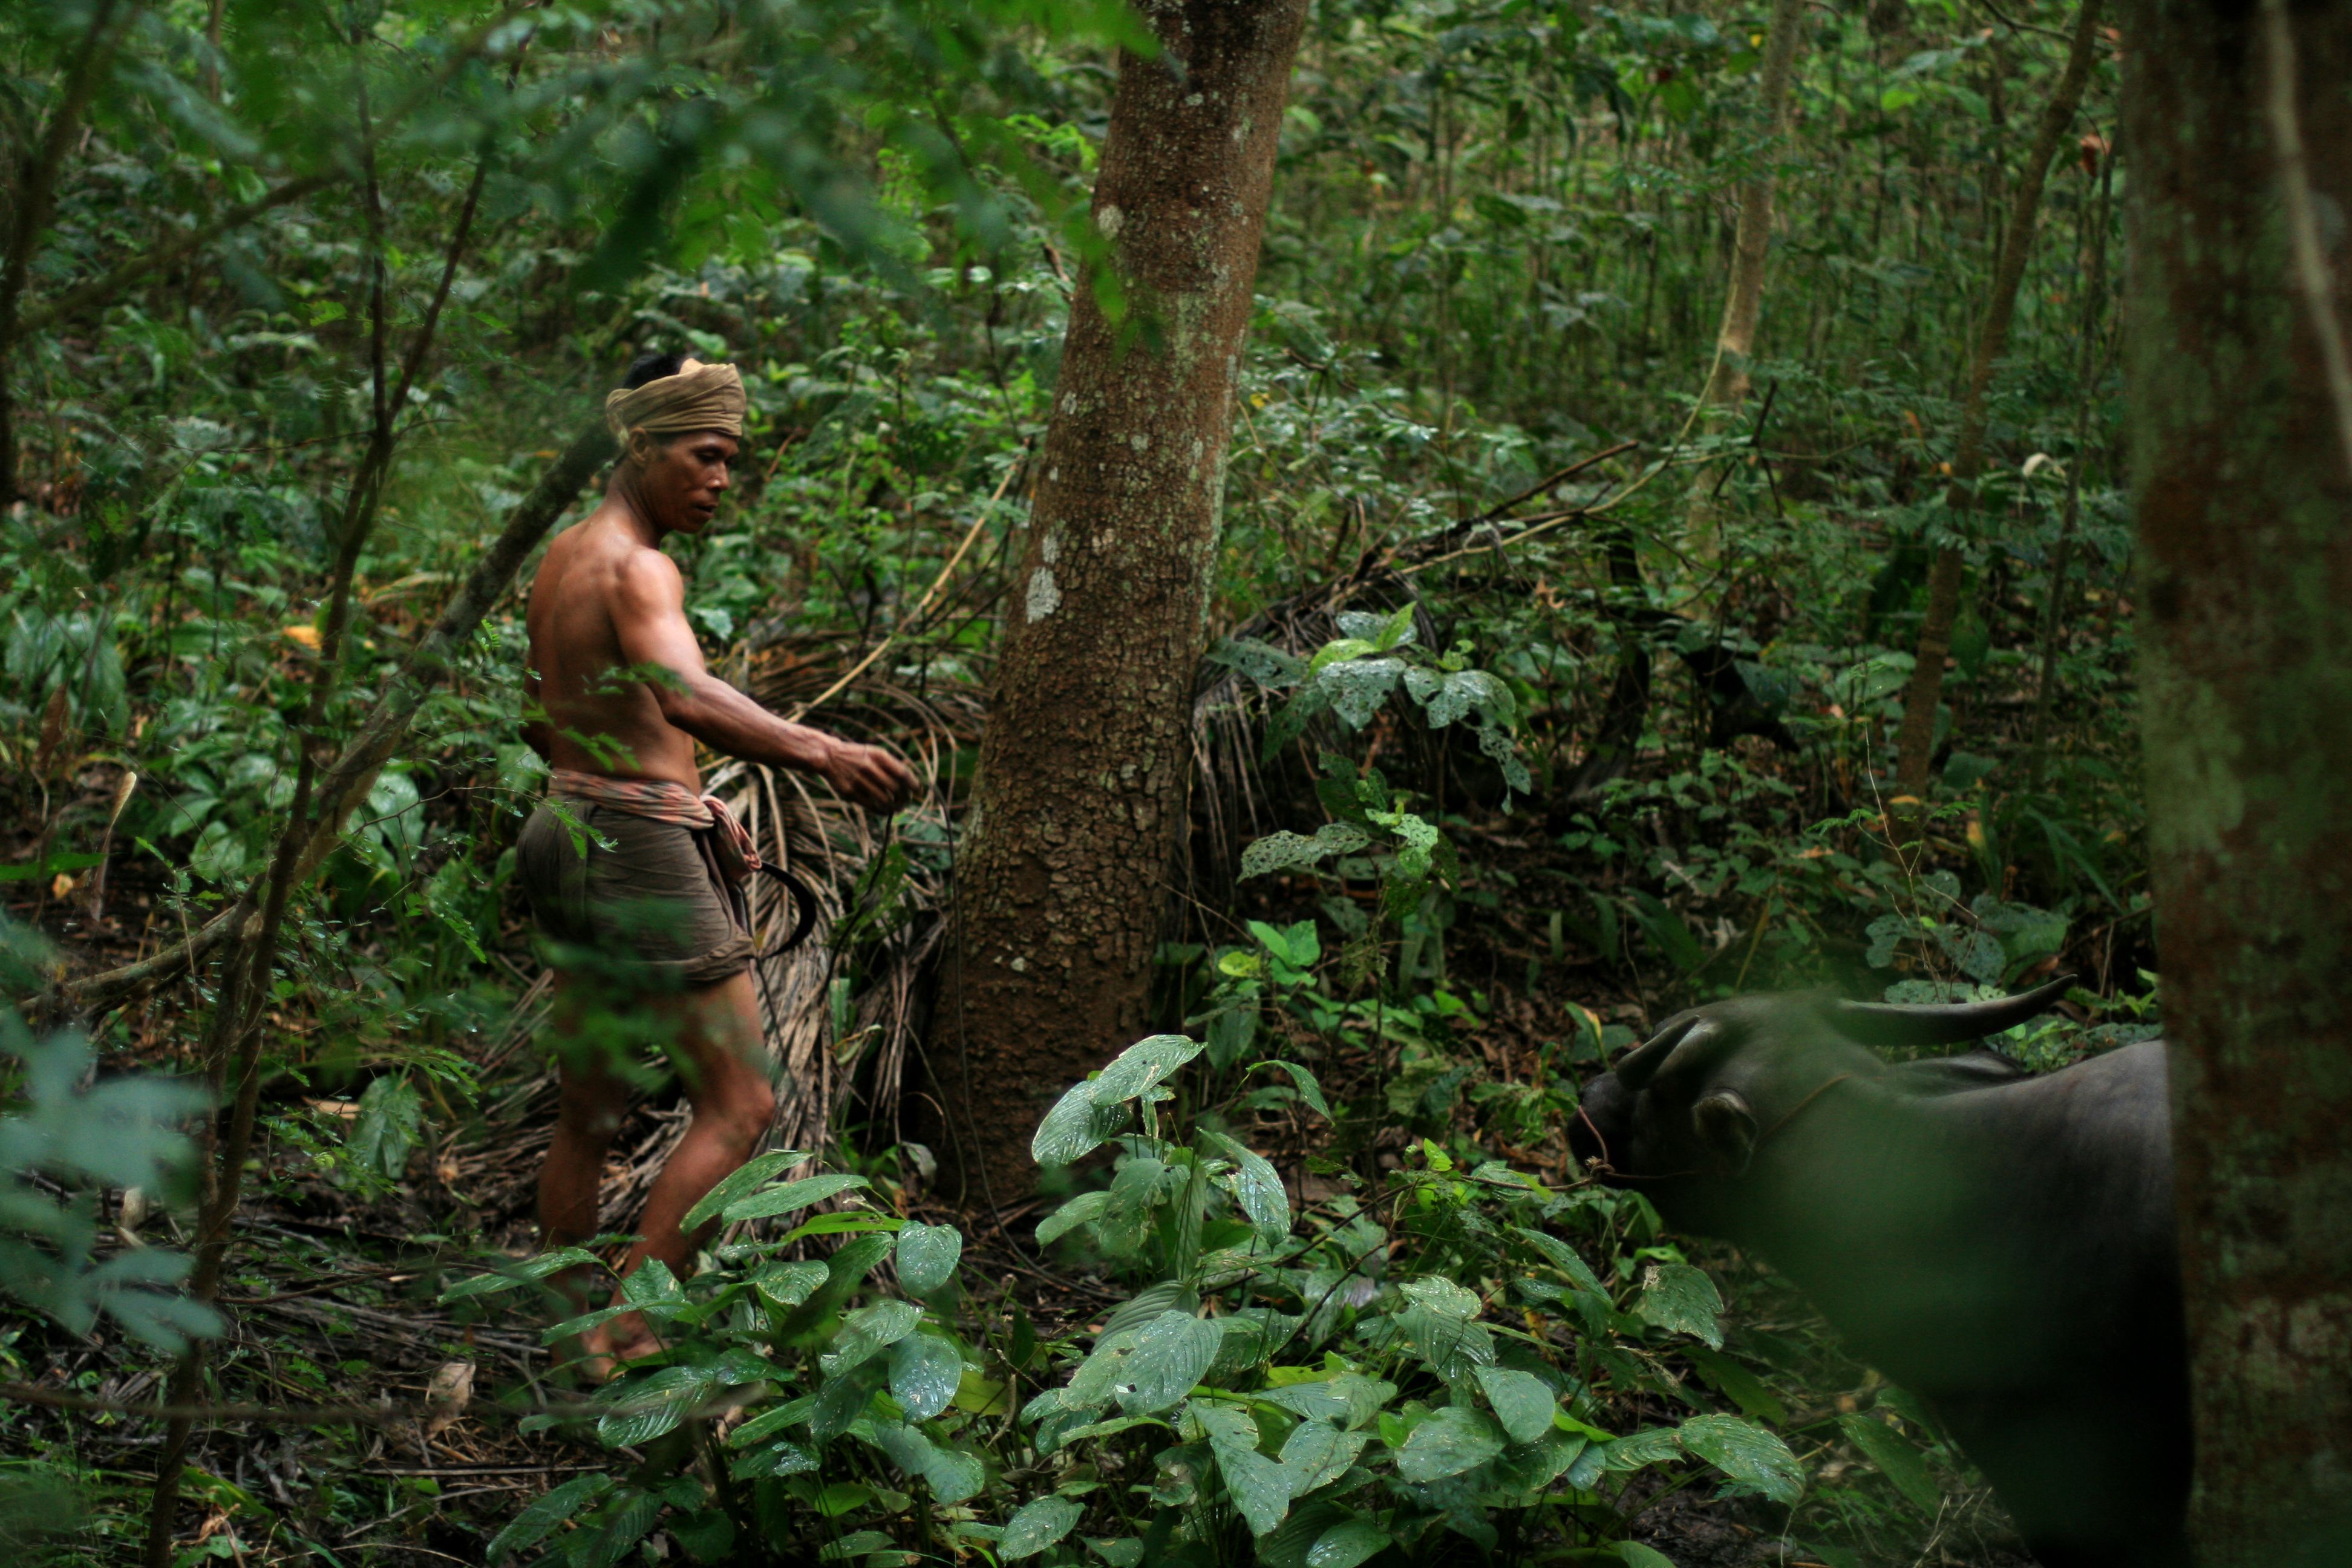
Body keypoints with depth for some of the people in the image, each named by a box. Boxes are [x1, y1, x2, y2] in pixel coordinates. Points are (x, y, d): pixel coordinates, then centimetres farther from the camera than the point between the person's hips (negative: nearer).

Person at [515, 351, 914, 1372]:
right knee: (740, 1106, -4)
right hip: (639, 851, -10)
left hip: (569, 829, 10)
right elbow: (688, 699, -36)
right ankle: (626, 1328, -8)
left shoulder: (563, 558, 13)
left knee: (587, 1112, 16)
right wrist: (818, 752, -49)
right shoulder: (638, 570, -16)